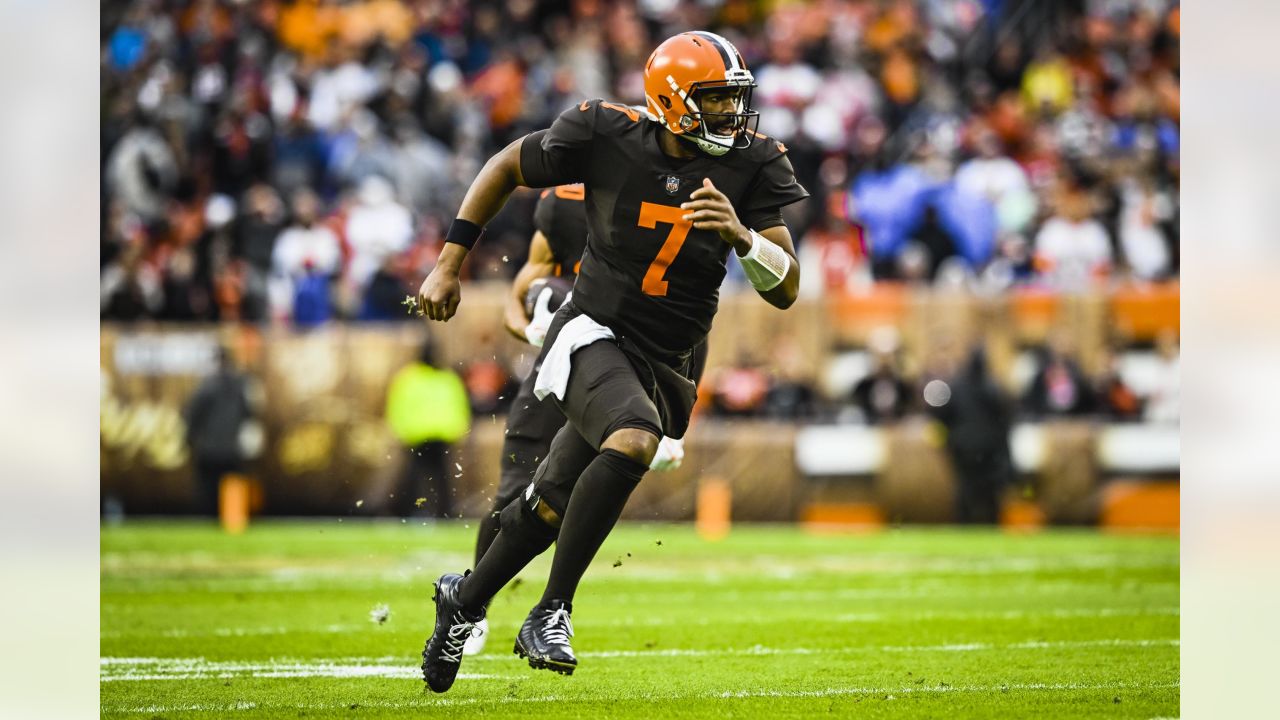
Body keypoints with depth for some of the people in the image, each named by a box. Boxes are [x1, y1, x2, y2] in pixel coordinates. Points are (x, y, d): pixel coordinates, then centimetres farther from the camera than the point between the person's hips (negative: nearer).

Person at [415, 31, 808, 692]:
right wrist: (448, 265, 4)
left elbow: (785, 291, -8)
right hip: (594, 335, -4)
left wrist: (740, 235, -27)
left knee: (551, 508, 14)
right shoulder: (608, 136, -12)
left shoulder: (754, 165, -6)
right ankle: (552, 613, -23)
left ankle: (465, 599, 41)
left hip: (663, 364, 4)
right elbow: (508, 167, 5)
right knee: (634, 440, -34)